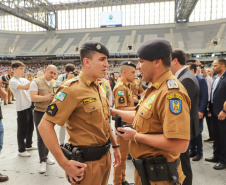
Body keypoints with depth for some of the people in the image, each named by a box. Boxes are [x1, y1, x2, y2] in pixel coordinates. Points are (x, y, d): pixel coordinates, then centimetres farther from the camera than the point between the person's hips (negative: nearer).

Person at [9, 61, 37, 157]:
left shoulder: (24, 80, 12)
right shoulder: (12, 81, -13)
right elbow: (25, 87, -27)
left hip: (29, 106, 8)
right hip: (22, 108, -8)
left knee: (30, 127, 18)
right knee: (22, 129, 3)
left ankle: (28, 145, 36)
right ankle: (21, 150, 17)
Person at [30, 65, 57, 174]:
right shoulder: (36, 82, -6)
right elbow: (33, 97, -15)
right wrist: (47, 97, -28)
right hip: (40, 113, -4)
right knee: (41, 137, -1)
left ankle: (45, 156, 31)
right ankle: (43, 161, 9)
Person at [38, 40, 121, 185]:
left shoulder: (100, 88, 7)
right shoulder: (73, 89, -20)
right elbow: (45, 126, -24)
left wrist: (115, 146, 17)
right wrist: (65, 164, -23)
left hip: (105, 156, 8)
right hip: (87, 162, -8)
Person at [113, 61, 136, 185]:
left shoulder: (126, 86, 13)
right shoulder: (121, 87, -19)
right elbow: (122, 110, -25)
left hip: (128, 124, 10)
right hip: (123, 125, -10)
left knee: (124, 154, 19)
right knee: (121, 156, 2)